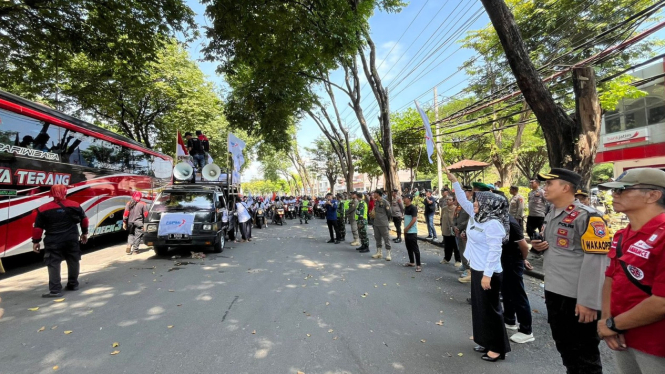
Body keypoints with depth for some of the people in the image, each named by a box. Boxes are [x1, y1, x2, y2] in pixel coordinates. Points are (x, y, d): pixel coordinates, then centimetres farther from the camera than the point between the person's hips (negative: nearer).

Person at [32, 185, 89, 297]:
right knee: (73, 261, 15)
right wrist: (84, 233, 25)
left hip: (53, 241, -2)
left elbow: (38, 227, -2)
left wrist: (36, 241, 8)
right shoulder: (75, 205, 3)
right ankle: (73, 284, 27)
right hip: (72, 239, 2)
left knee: (53, 264, 0)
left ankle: (55, 290, -3)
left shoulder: (44, 209, -3)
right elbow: (84, 219, 12)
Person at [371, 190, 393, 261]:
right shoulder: (375, 202, 10)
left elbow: (388, 212, -8)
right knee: (377, 238, 14)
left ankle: (388, 254, 4)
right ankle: (379, 253, 26)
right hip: (376, 223, 8)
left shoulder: (385, 202, -11)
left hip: (383, 224, -8)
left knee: (386, 239, -2)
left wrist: (387, 221, 1)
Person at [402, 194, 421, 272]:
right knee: (409, 248, 16)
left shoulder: (413, 208, -13)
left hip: (412, 232, -9)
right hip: (406, 231, 9)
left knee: (415, 249, -6)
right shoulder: (405, 208, 13)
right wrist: (405, 230, 16)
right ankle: (411, 262, 27)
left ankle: (418, 265, -2)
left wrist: (407, 228, -16)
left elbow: (414, 219, -19)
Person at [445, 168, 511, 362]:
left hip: (488, 273, -9)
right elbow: (463, 201, 16)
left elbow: (494, 251, -24)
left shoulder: (493, 224, -20)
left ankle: (498, 348, 17)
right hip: (477, 269, 10)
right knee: (479, 307, 17)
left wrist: (487, 275, -25)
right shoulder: (476, 217, 6)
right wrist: (454, 181, 13)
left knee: (490, 309, 2)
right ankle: (486, 341, 31)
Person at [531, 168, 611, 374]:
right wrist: (539, 245, -1)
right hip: (553, 291, 8)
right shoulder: (551, 215, 10)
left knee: (584, 354, 9)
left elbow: (596, 261, -21)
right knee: (564, 345, 23)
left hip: (577, 298, -8)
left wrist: (588, 301, -22)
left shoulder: (587, 217, -18)